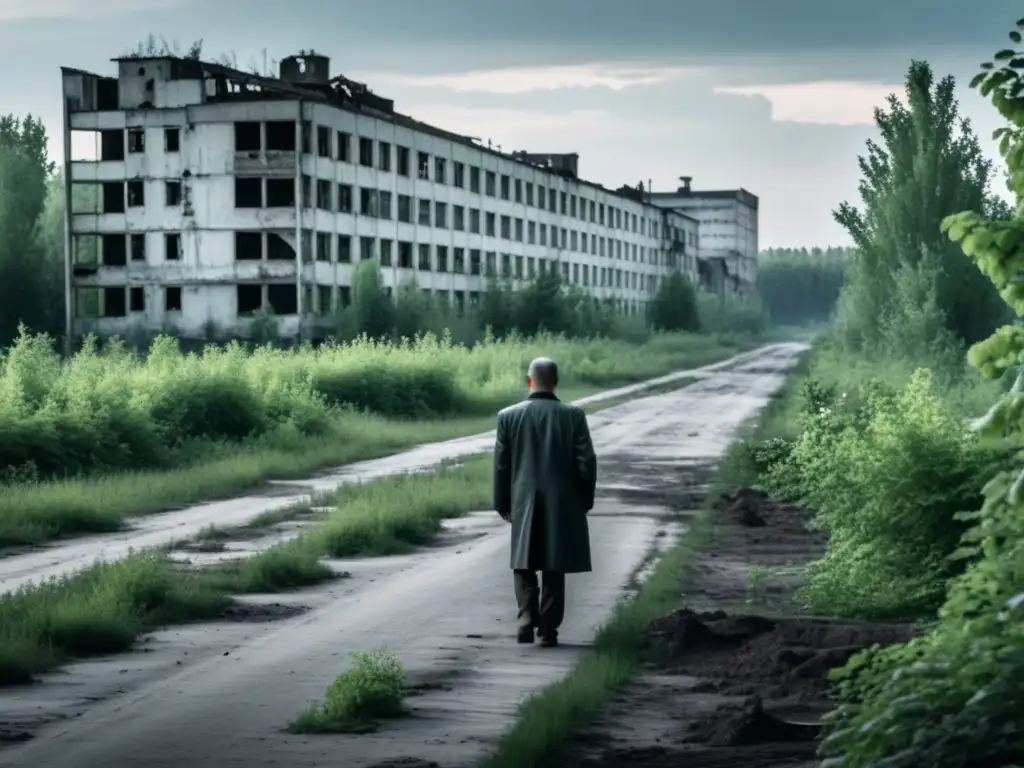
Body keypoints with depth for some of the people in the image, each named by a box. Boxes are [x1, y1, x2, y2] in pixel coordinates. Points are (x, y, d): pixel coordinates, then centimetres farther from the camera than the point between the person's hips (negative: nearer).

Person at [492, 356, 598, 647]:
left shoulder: (508, 416, -3)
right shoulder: (573, 415, -6)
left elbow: (501, 464, 0)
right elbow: (586, 462, -6)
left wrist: (502, 503, 10)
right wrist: (586, 501, 6)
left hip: (524, 503, 0)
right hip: (563, 504, 0)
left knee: (524, 564, 14)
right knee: (554, 569, 9)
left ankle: (527, 617, -5)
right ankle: (548, 629, 8)